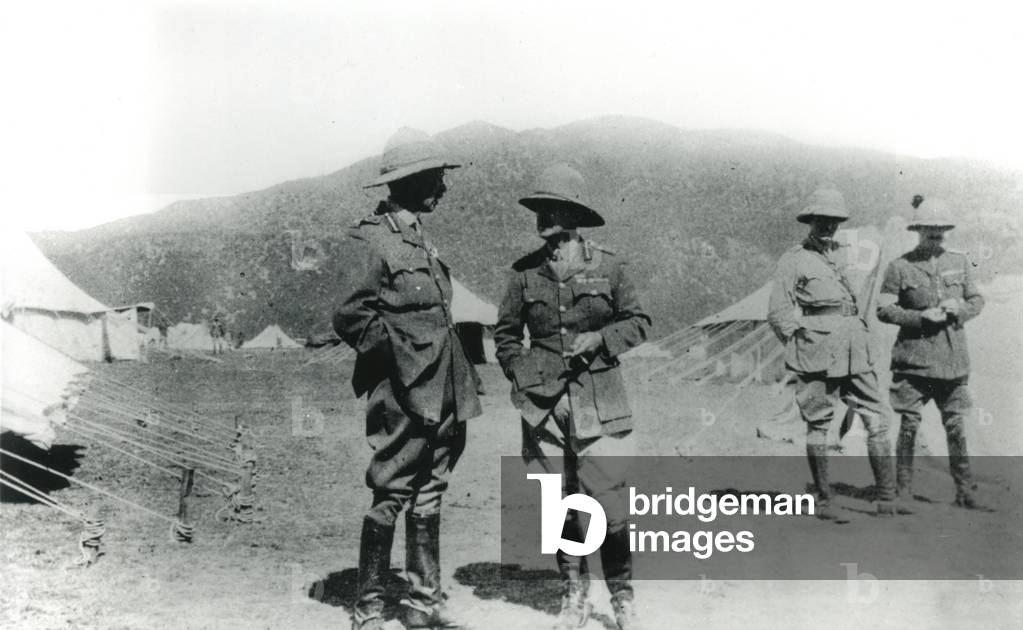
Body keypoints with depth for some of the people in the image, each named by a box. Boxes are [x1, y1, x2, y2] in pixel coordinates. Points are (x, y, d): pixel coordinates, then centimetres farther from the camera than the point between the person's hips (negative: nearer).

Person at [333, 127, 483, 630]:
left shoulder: (419, 238, 16)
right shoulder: (369, 239, -11)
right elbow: (351, 316, -17)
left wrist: (457, 378, 14)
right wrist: (402, 359, -13)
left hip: (440, 393, 9)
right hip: (403, 395, -9)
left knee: (429, 496, 13)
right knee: (391, 495, -1)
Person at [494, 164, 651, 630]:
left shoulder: (607, 267, 0)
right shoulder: (525, 272, 5)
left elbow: (638, 323, 7)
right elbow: (505, 331, 14)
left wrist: (598, 339, -9)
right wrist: (518, 370, -1)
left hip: (599, 402, -2)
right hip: (543, 401, 3)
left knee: (609, 501, -5)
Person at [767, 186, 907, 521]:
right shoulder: (793, 260, -1)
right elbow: (778, 314, -3)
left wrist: (863, 337, 14)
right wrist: (803, 346, -6)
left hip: (854, 351, 6)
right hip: (818, 354, -6)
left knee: (877, 420, 3)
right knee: (818, 425, 0)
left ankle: (886, 498, 10)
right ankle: (824, 502, 8)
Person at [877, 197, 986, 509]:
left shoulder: (959, 262, 9)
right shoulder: (900, 267, -3)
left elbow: (977, 300, 16)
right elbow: (883, 310, -3)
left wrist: (960, 308, -6)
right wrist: (922, 317, -14)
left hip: (953, 357, 3)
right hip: (913, 357, -3)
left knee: (956, 425, 6)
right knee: (909, 424, 1)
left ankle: (965, 492, 15)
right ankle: (904, 491, 12)